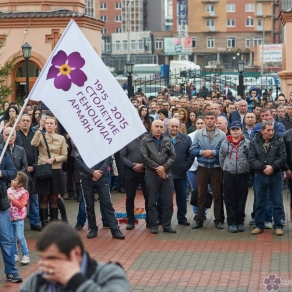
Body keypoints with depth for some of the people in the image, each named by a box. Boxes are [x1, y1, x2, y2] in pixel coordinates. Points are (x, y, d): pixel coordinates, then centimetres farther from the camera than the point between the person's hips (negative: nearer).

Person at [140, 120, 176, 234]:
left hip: (167, 175, 3)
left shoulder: (167, 140, 10)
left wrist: (164, 167, -12)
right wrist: (157, 168, -12)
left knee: (168, 202, 4)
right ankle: (153, 225, 12)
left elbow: (172, 156, 3)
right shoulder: (145, 141, 1)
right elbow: (145, 158, -8)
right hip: (151, 175, -3)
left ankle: (167, 225, 13)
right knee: (152, 202, 4)